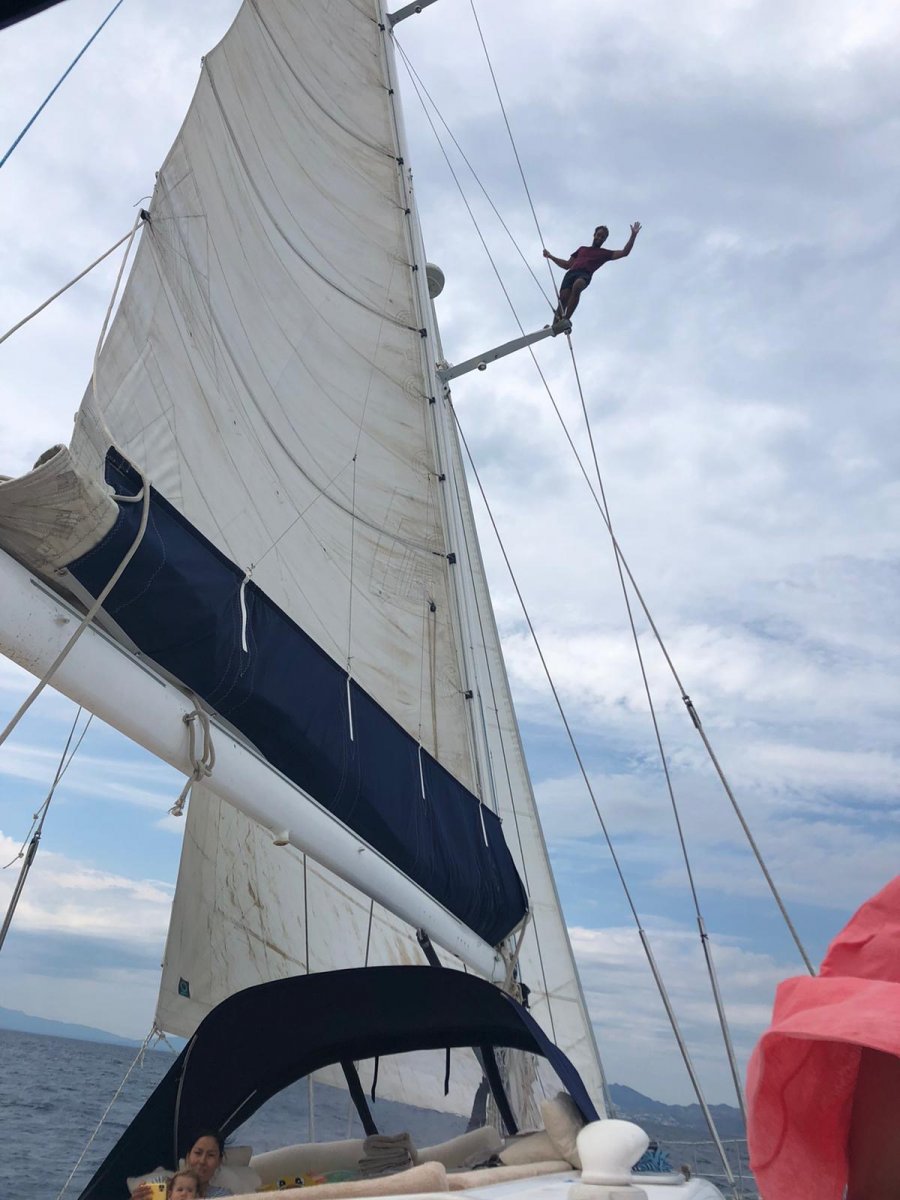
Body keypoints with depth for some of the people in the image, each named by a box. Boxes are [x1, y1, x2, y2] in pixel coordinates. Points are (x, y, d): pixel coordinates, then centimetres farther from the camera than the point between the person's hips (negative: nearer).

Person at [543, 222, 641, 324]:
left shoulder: (604, 253, 27)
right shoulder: (582, 248, 37)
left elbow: (624, 252, 16)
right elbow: (567, 265, 37)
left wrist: (633, 235, 9)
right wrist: (550, 256, 32)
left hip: (585, 275, -3)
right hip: (571, 273, 3)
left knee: (577, 285, -40)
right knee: (563, 299, -22)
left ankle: (565, 319, -46)